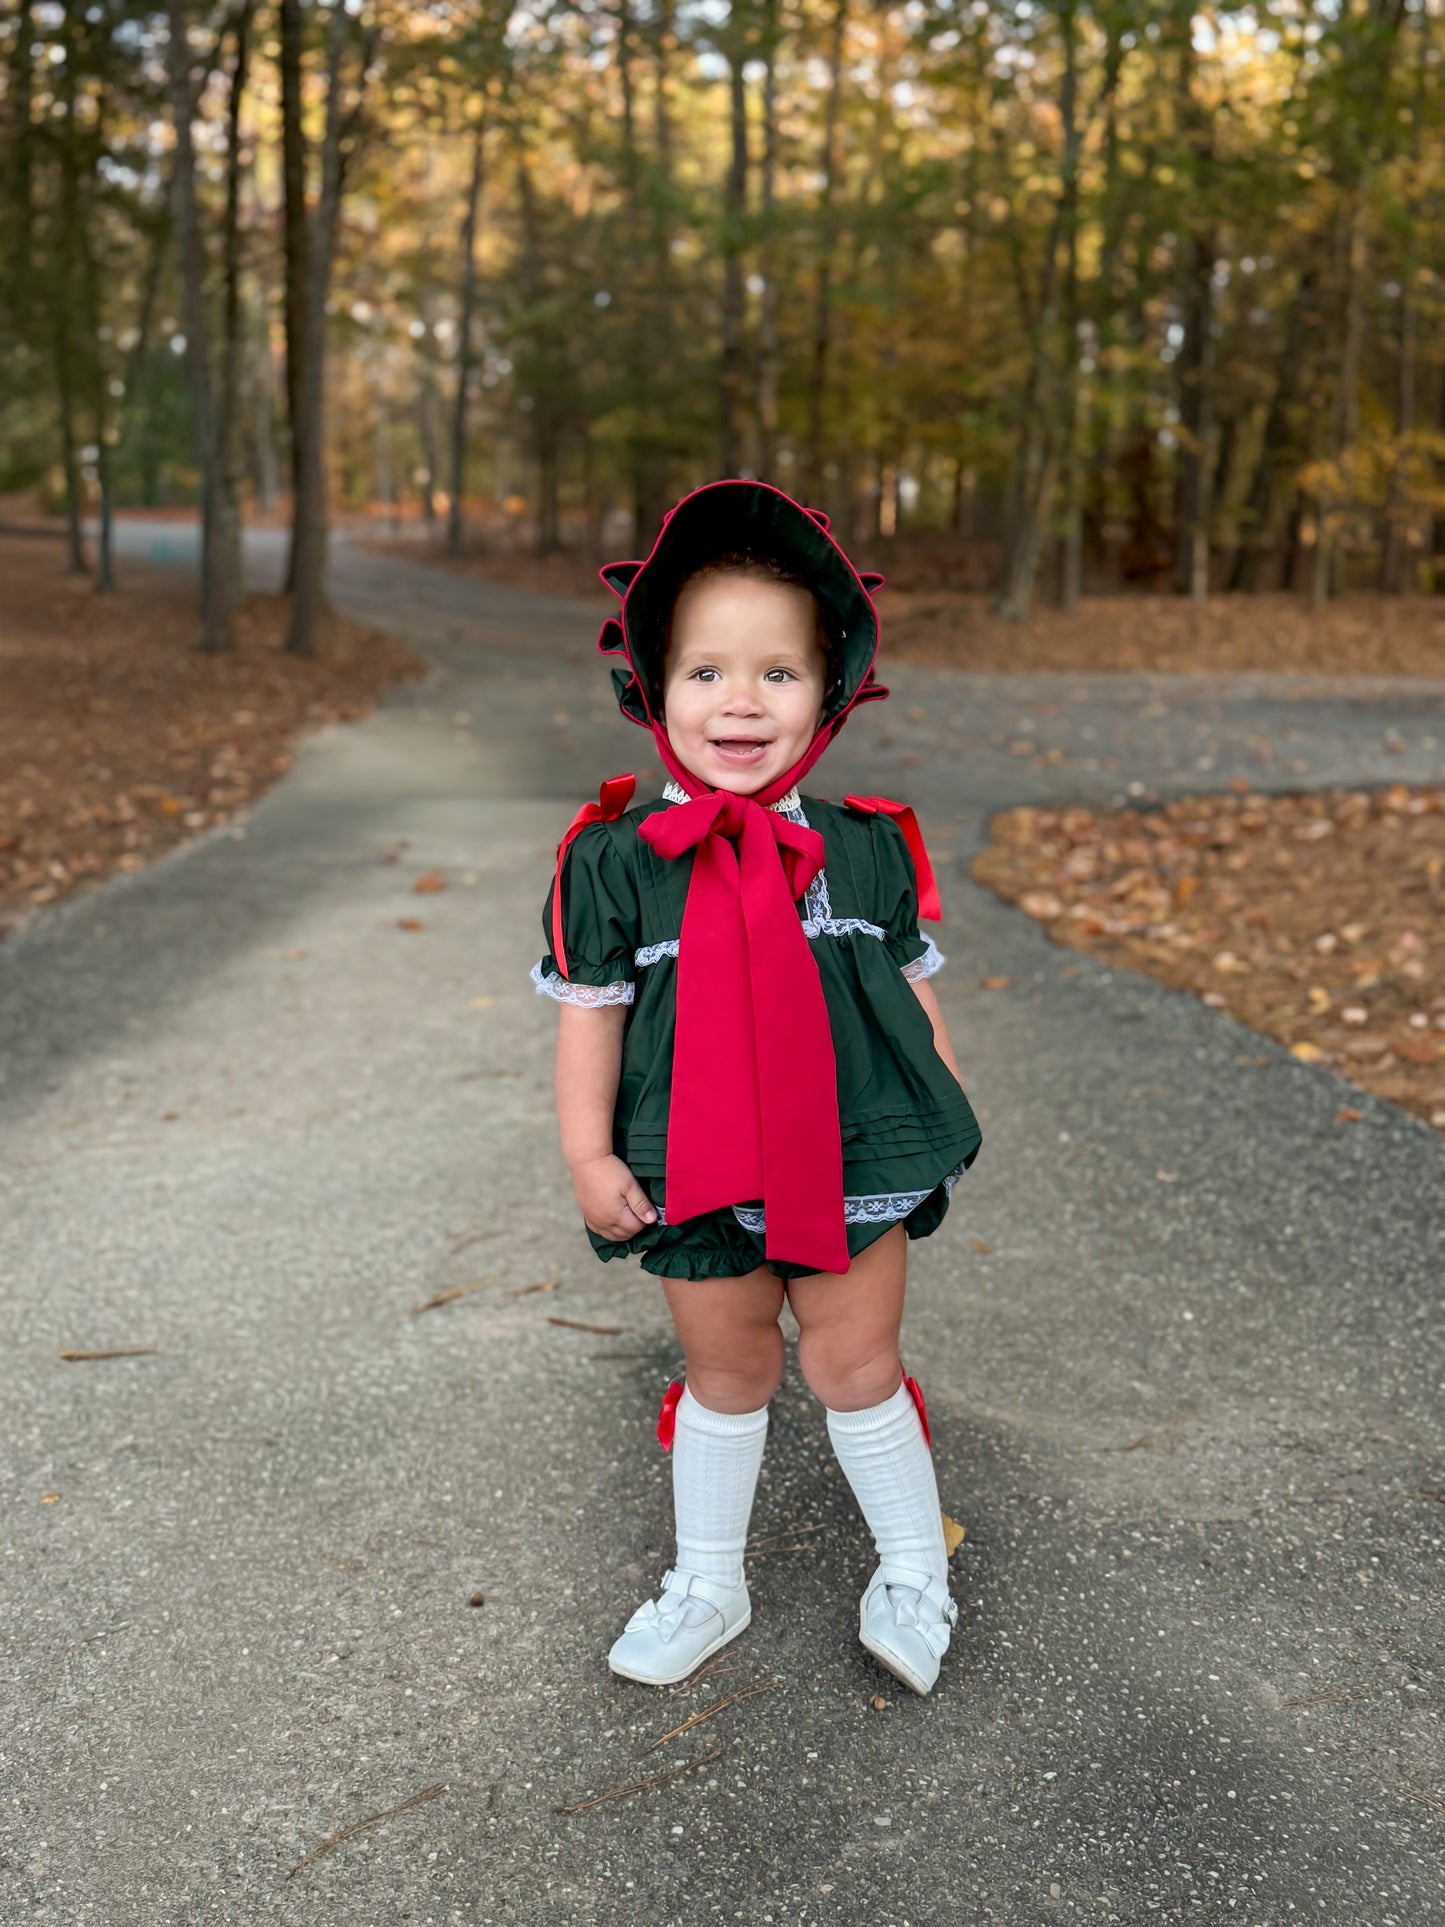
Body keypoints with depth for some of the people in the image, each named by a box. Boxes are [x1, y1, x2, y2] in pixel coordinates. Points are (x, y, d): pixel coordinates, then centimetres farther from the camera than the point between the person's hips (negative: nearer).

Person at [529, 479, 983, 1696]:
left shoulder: (867, 849, -4)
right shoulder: (615, 859, -9)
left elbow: (912, 989, 6)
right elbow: (590, 1008, -2)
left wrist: (948, 1120, 10)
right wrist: (588, 1150, -5)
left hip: (854, 1161, 0)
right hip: (694, 1174, 0)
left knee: (853, 1366, 9)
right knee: (727, 1377, 15)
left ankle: (915, 1568, 32)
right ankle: (707, 1582, 36)